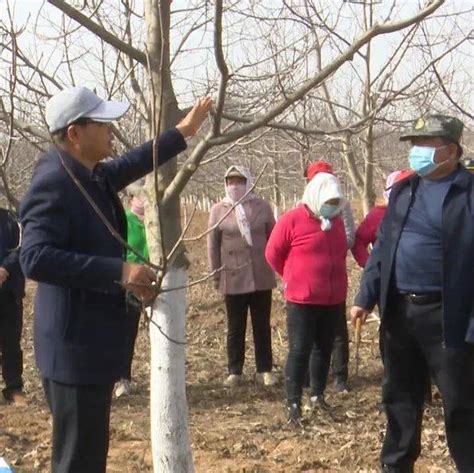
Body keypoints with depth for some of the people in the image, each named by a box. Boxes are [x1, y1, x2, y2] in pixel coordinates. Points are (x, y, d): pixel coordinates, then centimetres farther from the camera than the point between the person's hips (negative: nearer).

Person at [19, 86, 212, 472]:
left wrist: (183, 133, 34)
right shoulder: (53, 184, -20)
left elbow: (132, 165, 30)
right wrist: (118, 272, -31)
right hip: (75, 348, -10)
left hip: (94, 342, 10)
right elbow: (35, 259, -31)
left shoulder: (93, 176, 8)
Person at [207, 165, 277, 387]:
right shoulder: (218, 210, -1)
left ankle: (265, 370, 18)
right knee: (235, 327, 8)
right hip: (233, 278, -1)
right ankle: (234, 371, 16)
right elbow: (213, 244, 2)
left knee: (262, 325, 9)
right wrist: (215, 274, 1)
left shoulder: (262, 207, 1)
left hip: (261, 276, 1)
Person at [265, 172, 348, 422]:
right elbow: (273, 253, -3)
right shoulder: (292, 220, -10)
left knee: (325, 349, 13)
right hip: (302, 300, -6)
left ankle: (318, 395, 27)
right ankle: (294, 403, 1)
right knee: (299, 351, -4)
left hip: (334, 300, 6)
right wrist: (293, 277, 6)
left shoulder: (336, 221, 8)